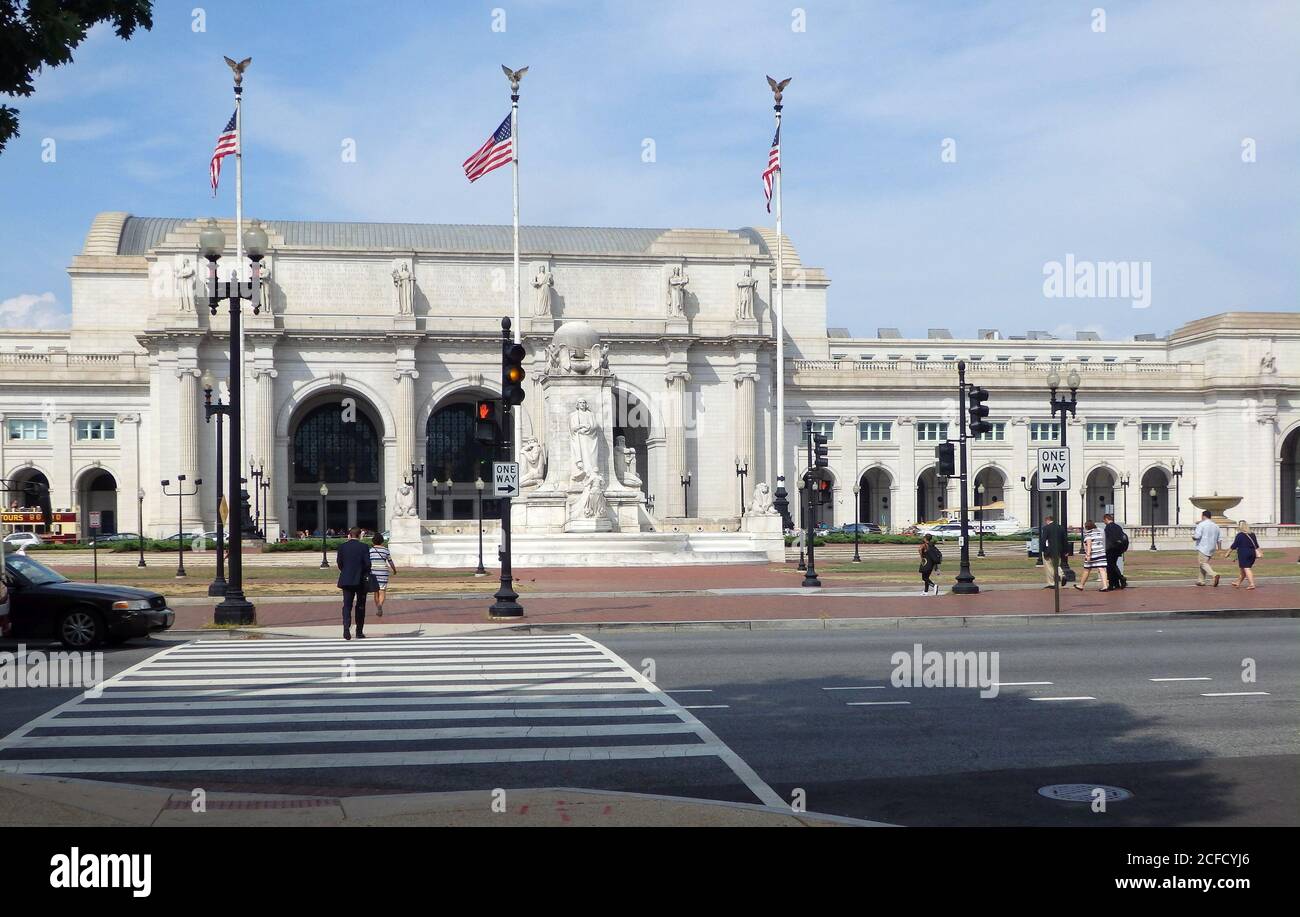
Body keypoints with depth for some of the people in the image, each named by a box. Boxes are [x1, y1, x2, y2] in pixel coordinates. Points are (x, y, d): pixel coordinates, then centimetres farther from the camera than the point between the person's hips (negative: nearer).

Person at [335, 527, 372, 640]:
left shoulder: (342, 546, -1)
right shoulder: (364, 547, -5)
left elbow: (339, 563, 0)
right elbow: (368, 564, -8)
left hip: (346, 580, 1)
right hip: (361, 581, -1)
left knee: (347, 605, 2)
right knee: (360, 606, 10)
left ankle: (346, 627, -20)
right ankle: (359, 632, 12)